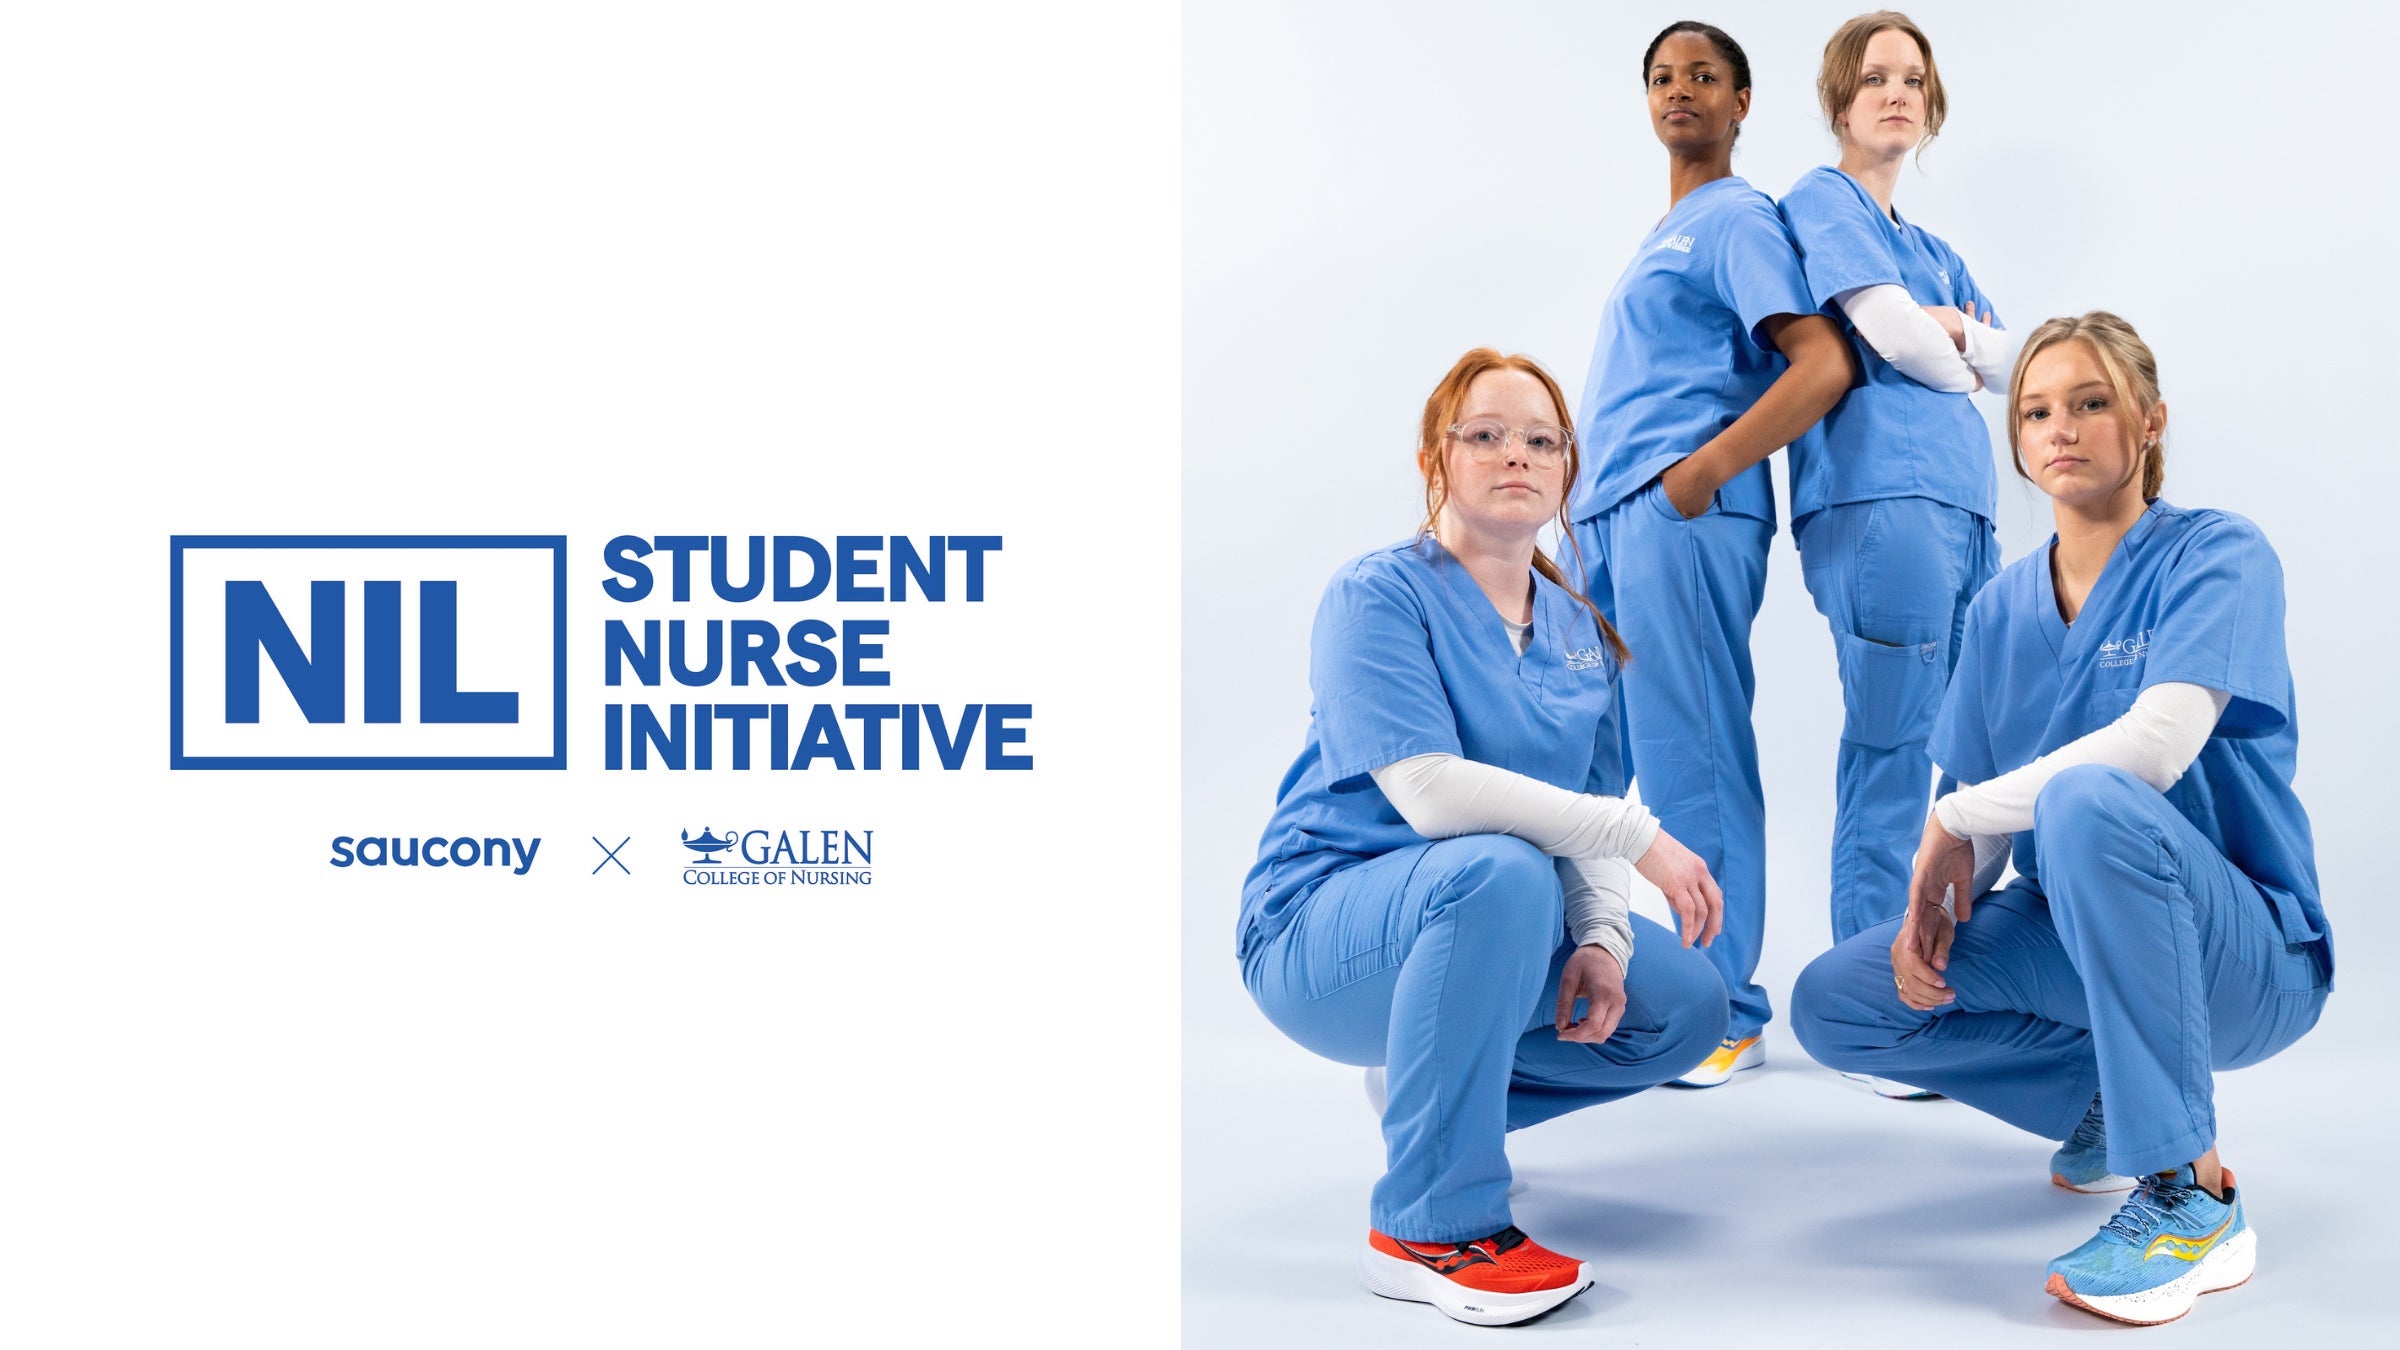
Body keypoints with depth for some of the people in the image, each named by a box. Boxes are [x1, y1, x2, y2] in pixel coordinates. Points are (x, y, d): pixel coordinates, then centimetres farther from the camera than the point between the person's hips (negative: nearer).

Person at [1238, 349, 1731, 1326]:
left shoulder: (1580, 633, 9)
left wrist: (1601, 937, -15)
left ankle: (1436, 1086, 17)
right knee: (1499, 871, -36)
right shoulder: (1377, 595, -14)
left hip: (1474, 926, 7)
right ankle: (1430, 1226, -25)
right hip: (1322, 932, -7)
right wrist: (1636, 834, -28)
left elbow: (1584, 814, 5)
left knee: (1685, 1006, -5)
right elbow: (1431, 792, -27)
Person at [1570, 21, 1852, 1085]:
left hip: (1682, 516, -9)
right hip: (1610, 519, 9)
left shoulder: (1736, 218, -1)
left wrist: (1705, 470, -17)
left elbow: (1823, 364, -13)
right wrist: (1589, 493, 15)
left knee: (1687, 756, -9)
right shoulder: (1661, 237, 25)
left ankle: (1721, 1016, -5)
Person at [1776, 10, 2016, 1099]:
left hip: (1963, 503, 8)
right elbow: (1888, 330, -10)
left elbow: (2013, 358, 18)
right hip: (1879, 493, -8)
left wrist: (1951, 332, 0)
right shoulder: (1821, 202, 5)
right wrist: (1958, 365, 9)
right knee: (1892, 751, -10)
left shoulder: (1931, 250, 28)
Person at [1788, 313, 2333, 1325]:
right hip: (2067, 932, 6)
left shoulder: (2218, 555, -11)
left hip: (2247, 954, -6)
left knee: (2086, 800, -37)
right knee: (1831, 1005, -9)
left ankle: (2193, 1198, -27)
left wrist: (1957, 820, -19)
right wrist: (1932, 906, -16)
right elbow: (1974, 818, 6)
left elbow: (2159, 742, -27)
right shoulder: (2004, 608, 7)